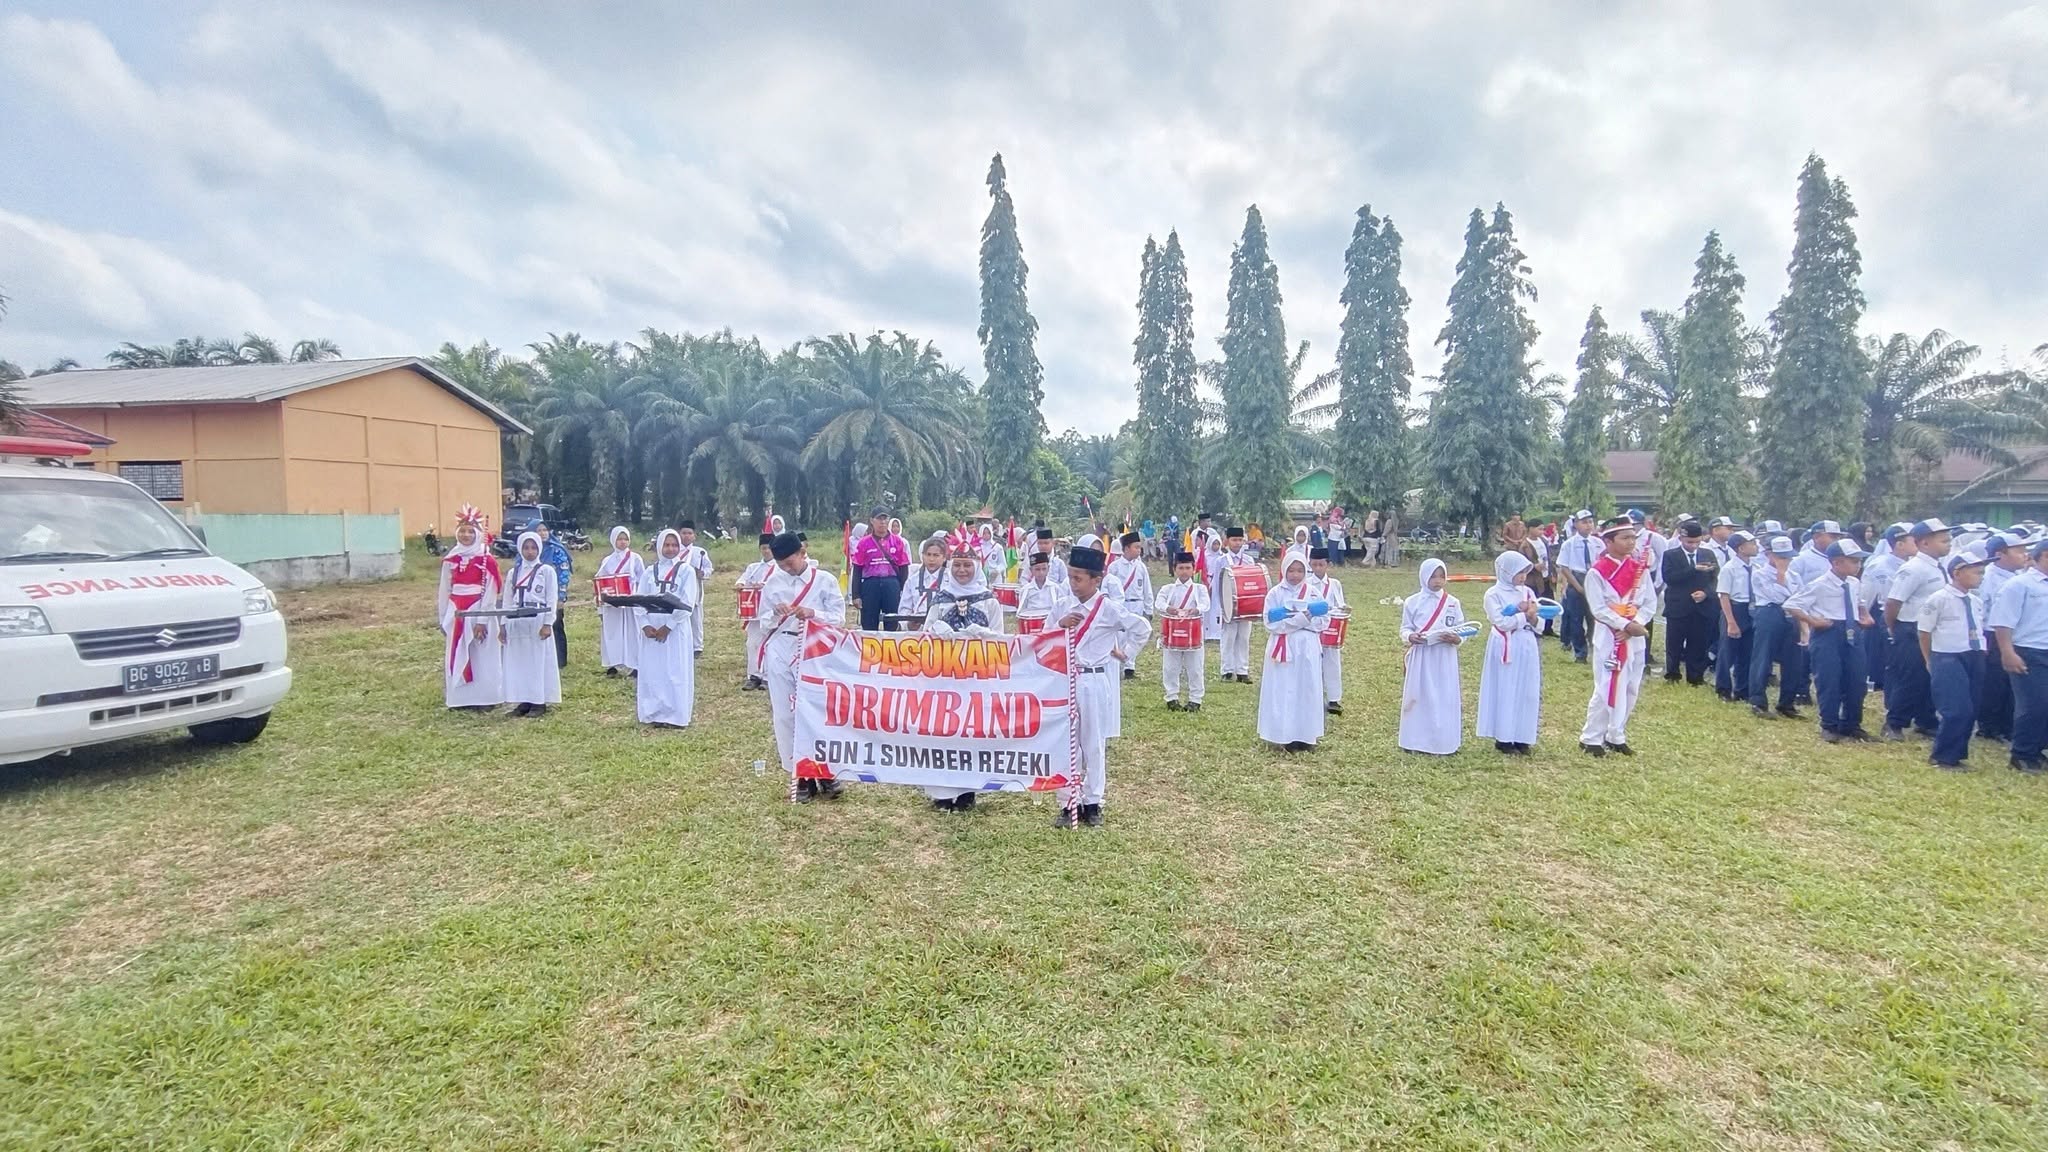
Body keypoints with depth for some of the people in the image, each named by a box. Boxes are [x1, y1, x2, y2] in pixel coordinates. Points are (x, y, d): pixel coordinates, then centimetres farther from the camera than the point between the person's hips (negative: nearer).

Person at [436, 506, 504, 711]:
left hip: (479, 613, -5)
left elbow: (490, 593, -10)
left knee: (482, 656, 0)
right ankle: (461, 699, 16)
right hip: (456, 614, 5)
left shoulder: (487, 560, -7)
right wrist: (443, 618, 11)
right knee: (457, 657, 8)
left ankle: (484, 699, 7)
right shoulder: (451, 560, 7)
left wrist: (482, 621, -15)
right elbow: (444, 591, 12)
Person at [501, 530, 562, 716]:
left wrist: (548, 624, -12)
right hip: (516, 623, 5)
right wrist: (503, 625, 7)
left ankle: (539, 701, 3)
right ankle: (523, 700, 12)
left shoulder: (546, 570, 0)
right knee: (518, 662, 5)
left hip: (538, 622, -5)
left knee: (539, 661, -2)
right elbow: (507, 600, 13)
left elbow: (552, 599, -4)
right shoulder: (514, 572, 13)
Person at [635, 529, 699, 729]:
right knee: (652, 671, 5)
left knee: (675, 672, -2)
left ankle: (675, 716, 4)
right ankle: (654, 714, 14)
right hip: (651, 628, 4)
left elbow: (687, 602, -8)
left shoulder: (686, 570, 0)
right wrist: (644, 625, -9)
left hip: (675, 627, -4)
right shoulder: (649, 571, 10)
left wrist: (668, 626, -13)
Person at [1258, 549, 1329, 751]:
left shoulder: (1313, 592, 4)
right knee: (1283, 693, -1)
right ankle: (1285, 736, 6)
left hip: (1307, 649, 2)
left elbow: (1324, 620, 2)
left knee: (1307, 691, 6)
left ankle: (1305, 736, 15)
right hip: (1283, 649, -2)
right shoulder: (1275, 593, -3)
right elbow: (1271, 624, -11)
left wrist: (1307, 620, -13)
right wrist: (1299, 620, -17)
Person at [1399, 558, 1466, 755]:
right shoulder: (1412, 602, 1)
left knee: (1445, 699, 1)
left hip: (1445, 659, 1)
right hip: (1421, 658, -1)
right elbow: (1405, 629, 3)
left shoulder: (1453, 603, 4)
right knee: (1420, 698, 2)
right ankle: (1418, 741, 11)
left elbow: (1461, 630, 5)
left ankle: (1442, 742, 11)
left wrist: (1457, 639, -17)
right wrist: (1410, 637, -19)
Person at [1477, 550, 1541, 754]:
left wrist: (1533, 615, -11)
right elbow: (1501, 622, -16)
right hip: (1506, 648, -5)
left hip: (1526, 648, 5)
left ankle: (1522, 738, 15)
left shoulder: (1527, 592, 10)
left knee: (1526, 693, 6)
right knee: (1505, 693, -1)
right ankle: (1503, 739, 6)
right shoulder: (1493, 594, -6)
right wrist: (1524, 615, -8)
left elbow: (1539, 623, 9)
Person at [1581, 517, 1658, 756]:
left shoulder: (1640, 568, 6)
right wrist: (1626, 625, -21)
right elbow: (1598, 609, -13)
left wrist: (1636, 624, -11)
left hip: (1635, 638, 6)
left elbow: (1650, 602, 5)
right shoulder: (1597, 572, -10)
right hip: (1609, 638, -6)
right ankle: (1591, 738, 6)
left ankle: (1616, 737, 23)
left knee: (1630, 690, 11)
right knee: (1606, 690, -5)